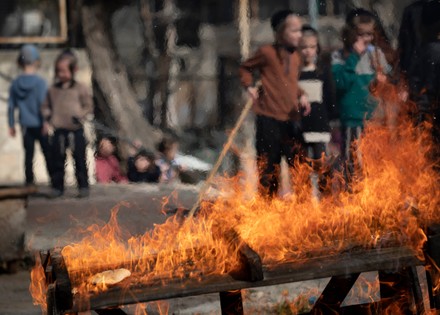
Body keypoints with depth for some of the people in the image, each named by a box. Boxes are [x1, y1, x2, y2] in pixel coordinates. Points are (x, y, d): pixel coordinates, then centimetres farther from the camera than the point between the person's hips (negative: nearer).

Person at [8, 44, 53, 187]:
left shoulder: (15, 83, 0)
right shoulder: (40, 82, -14)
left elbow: (11, 106, 5)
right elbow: (43, 104, -17)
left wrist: (11, 125, 13)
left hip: (26, 125, 4)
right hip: (40, 124, -4)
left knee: (28, 153, 9)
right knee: (48, 152, 6)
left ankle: (29, 180, 10)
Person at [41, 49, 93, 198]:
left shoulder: (80, 88, -1)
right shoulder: (53, 90, 8)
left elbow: (88, 105, 0)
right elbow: (46, 106, 14)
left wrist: (79, 116, -15)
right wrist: (47, 118, -2)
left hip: (76, 131, -3)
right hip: (59, 130, 3)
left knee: (80, 160, 2)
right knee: (58, 160, 7)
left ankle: (83, 186, 10)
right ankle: (57, 187, 15)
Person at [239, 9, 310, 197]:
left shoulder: (295, 56, 11)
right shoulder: (267, 52, -6)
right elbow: (245, 68, 9)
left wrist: (301, 96, 7)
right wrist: (249, 86, -5)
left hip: (292, 119, 5)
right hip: (269, 118, -5)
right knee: (268, 166, 2)